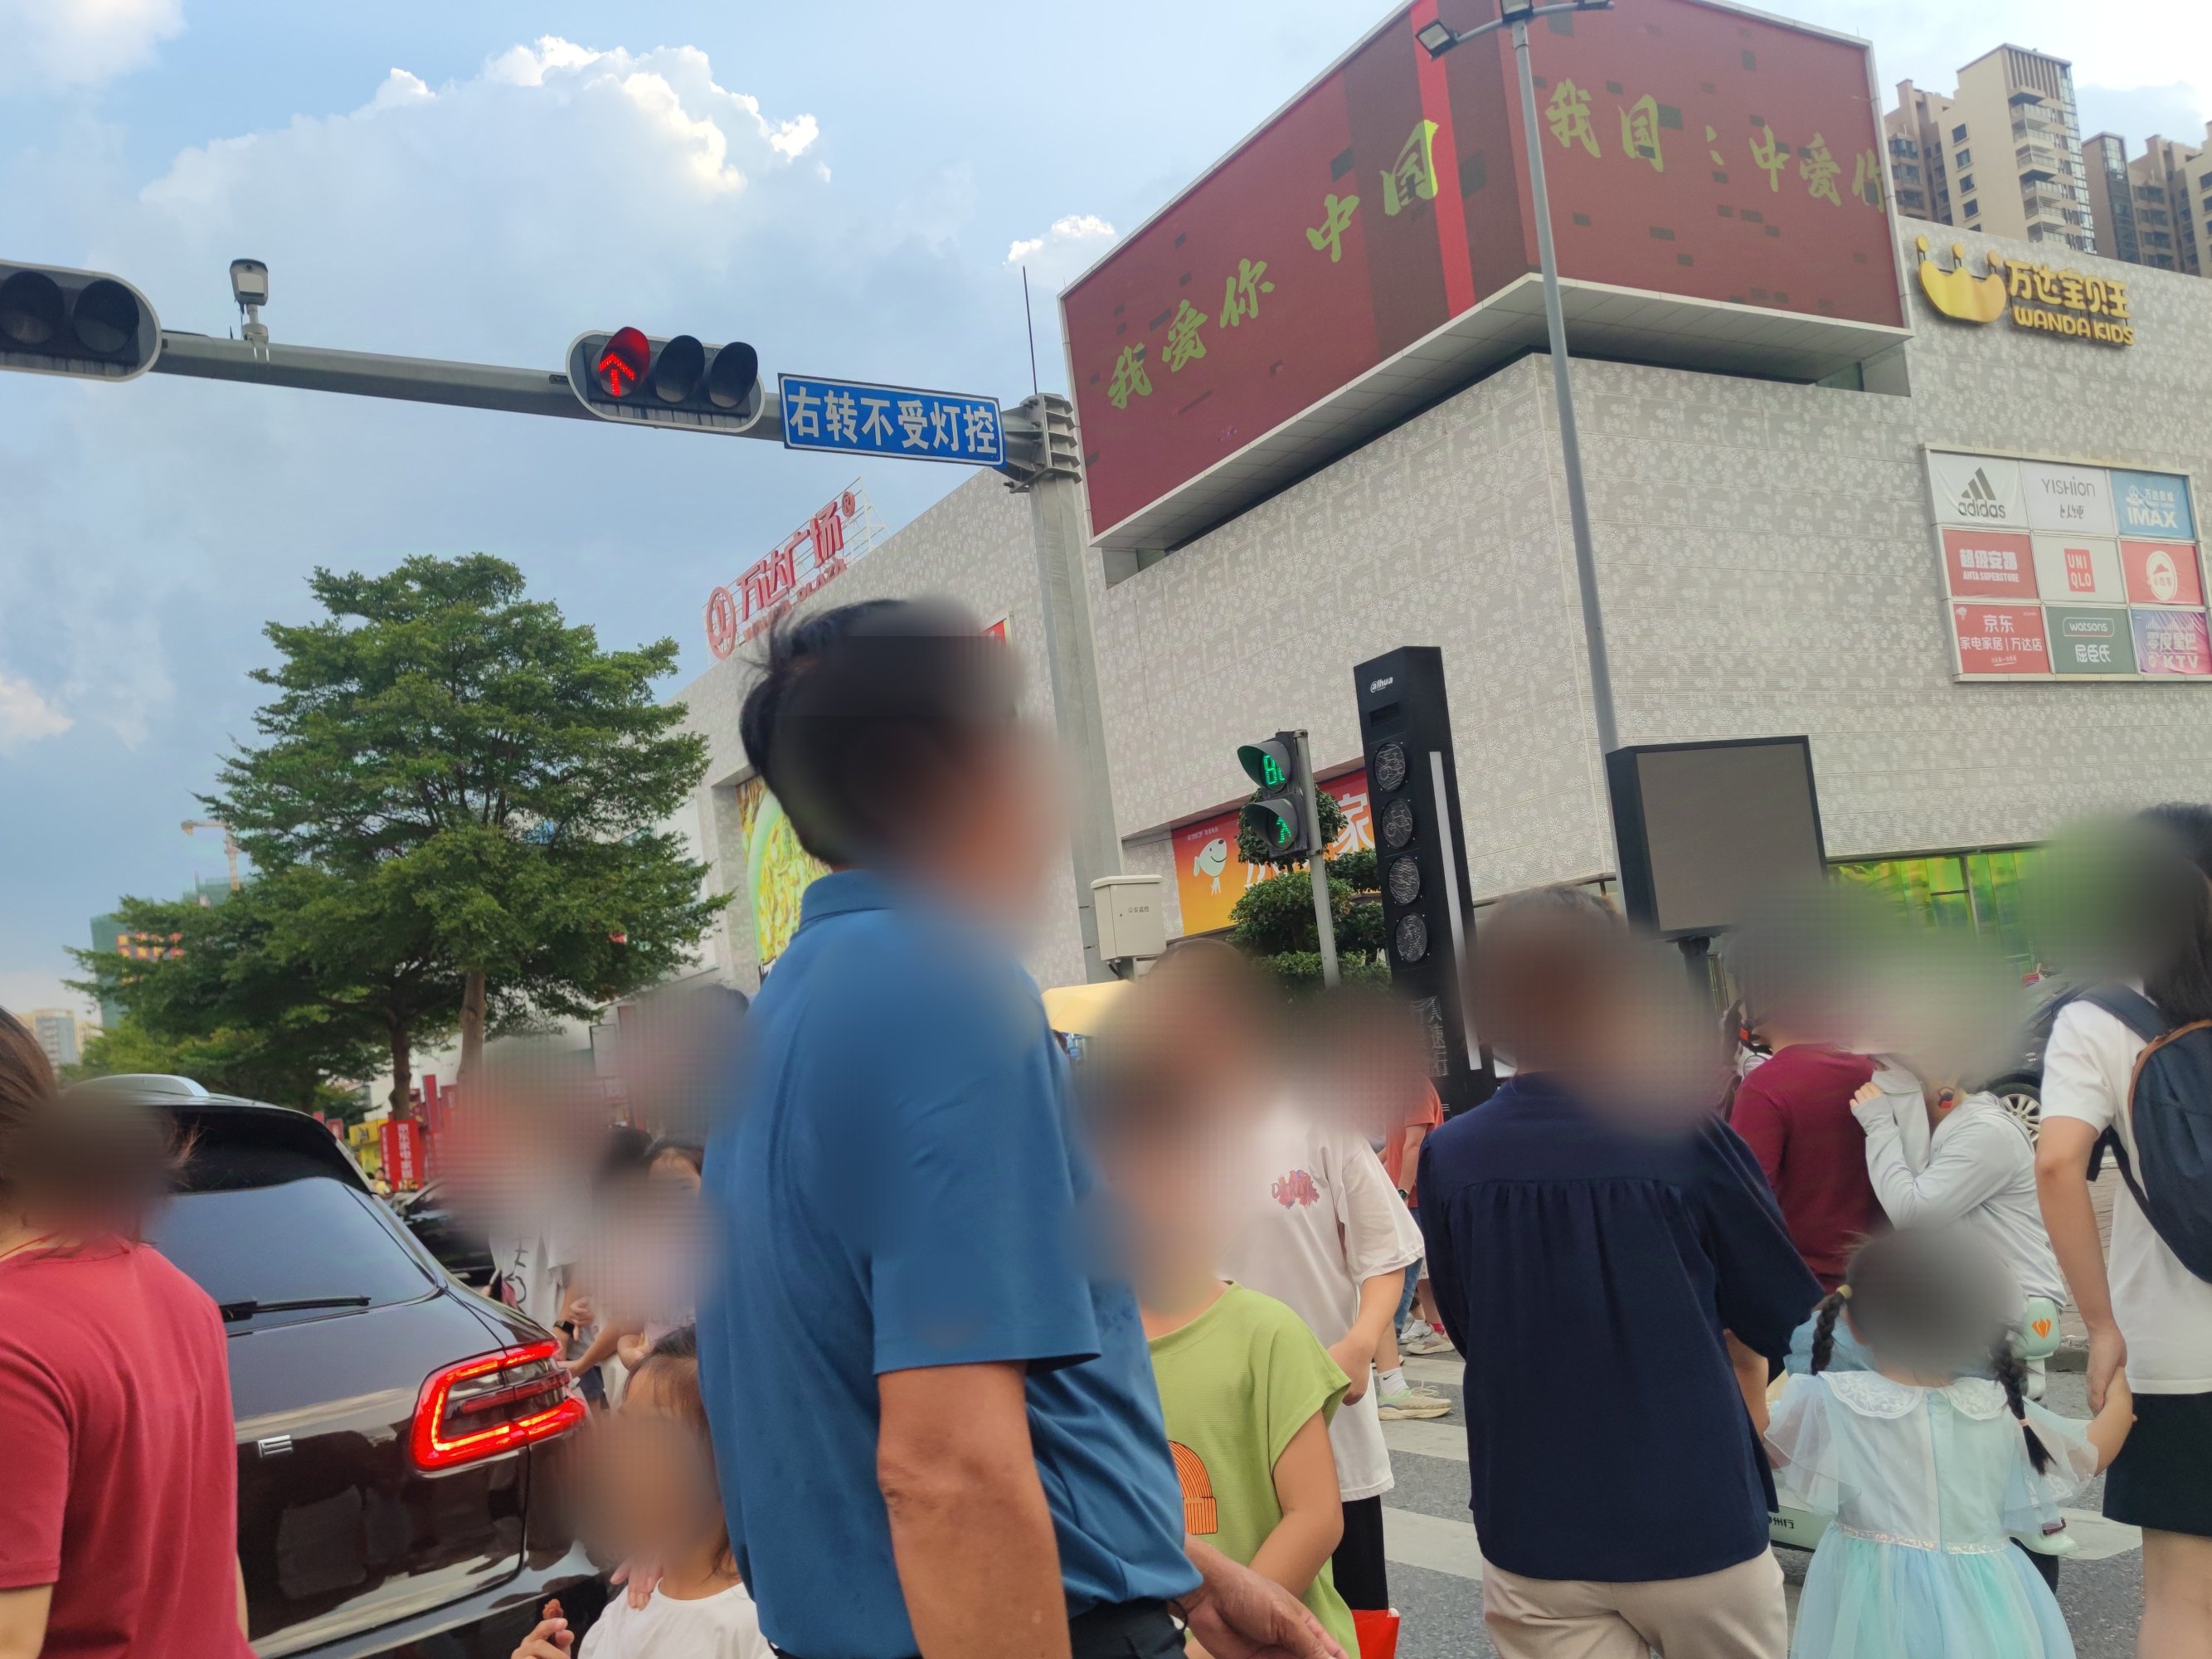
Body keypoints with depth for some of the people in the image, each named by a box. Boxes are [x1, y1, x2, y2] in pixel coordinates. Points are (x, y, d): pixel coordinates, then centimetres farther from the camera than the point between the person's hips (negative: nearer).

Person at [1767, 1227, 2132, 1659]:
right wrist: (2120, 1392, 35)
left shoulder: (1831, 1401, -7)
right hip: (1980, 1602, 2)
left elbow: (1758, 1450, 6)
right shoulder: (2004, 1408, 0)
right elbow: (2093, 1453, 17)